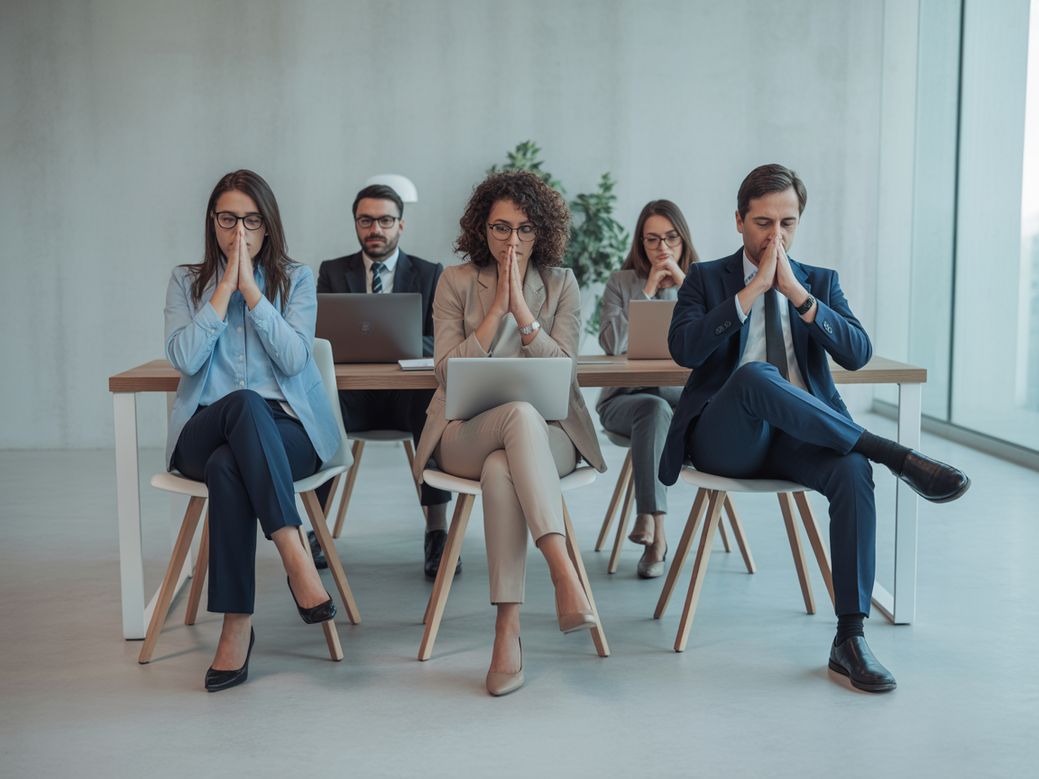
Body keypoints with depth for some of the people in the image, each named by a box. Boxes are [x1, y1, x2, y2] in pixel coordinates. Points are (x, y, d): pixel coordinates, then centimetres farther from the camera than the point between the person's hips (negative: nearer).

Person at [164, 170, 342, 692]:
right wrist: (226, 287, -7)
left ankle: (237, 625, -33)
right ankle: (295, 555, -40)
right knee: (245, 403, -37)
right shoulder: (187, 282, 12)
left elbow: (294, 358, -7)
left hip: (286, 431, 0)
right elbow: (183, 358, -6)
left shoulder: (296, 279, 10)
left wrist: (251, 288, -10)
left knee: (228, 466, -35)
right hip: (205, 431, 0)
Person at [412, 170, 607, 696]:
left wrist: (519, 303, -11)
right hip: (465, 435, -1)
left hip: (544, 434, 1)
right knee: (521, 412, -38)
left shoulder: (561, 284, 10)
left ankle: (508, 628, -38)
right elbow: (447, 370, -3)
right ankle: (564, 574, -48)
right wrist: (497, 306, -8)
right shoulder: (456, 281, 7)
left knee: (501, 470, -37)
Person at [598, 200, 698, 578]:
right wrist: (648, 291, -8)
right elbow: (612, 342, -8)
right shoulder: (621, 282, 8)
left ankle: (647, 515, -31)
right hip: (626, 397, -2)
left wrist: (685, 284, -9)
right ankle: (656, 535, -38)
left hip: (683, 391, 2)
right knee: (655, 409, -37)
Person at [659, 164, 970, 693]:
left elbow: (858, 353, -1)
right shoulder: (706, 279, 10)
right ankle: (895, 455, -31)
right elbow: (683, 348, -11)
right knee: (753, 375, -37)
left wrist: (797, 292, -10)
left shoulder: (821, 282, 16)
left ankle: (849, 638, -25)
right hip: (726, 440, -2)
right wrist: (754, 287, -12)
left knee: (853, 471, -32)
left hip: (798, 436, 2)